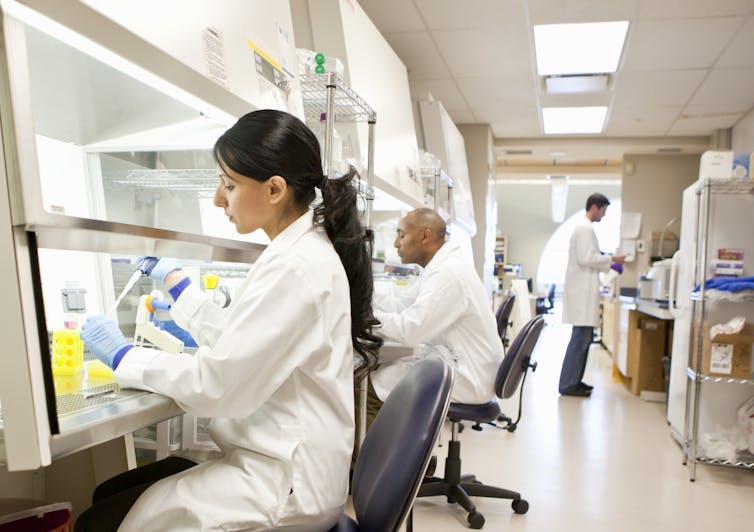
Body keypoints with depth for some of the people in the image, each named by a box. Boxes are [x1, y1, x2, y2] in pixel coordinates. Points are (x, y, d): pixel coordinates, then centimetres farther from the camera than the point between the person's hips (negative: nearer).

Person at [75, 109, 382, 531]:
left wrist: (122, 355, -7)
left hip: (285, 485, -9)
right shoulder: (301, 250, 7)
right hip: (278, 461, 9)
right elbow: (234, 342, 14)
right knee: (109, 494, 14)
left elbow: (214, 385, -22)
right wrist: (177, 282, 20)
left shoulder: (294, 267, -24)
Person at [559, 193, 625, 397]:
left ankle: (574, 380, 19)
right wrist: (611, 259, -8)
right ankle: (568, 384, -4)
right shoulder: (585, 228, -12)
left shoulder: (583, 227, 20)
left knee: (583, 338, 13)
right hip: (583, 291, -11)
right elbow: (586, 259, -19)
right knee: (581, 338, -8)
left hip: (583, 290, 11)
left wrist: (609, 263, 21)